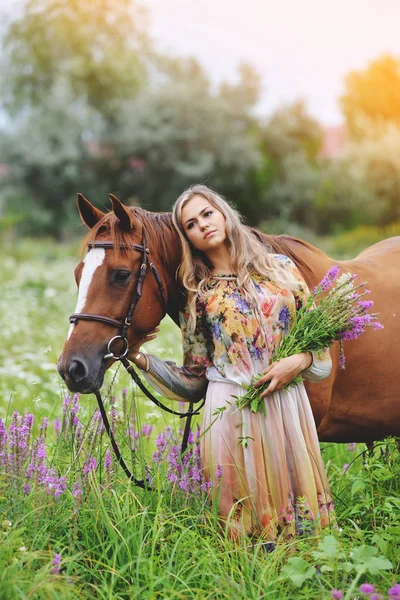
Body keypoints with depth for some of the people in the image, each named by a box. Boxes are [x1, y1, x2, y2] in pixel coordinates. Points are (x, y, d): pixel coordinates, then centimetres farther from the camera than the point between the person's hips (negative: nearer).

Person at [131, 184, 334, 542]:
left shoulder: (280, 268, 7)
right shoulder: (199, 296, 5)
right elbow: (193, 381, 5)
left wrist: (300, 360, -9)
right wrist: (140, 359, -6)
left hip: (286, 403, 1)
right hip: (231, 411, -1)